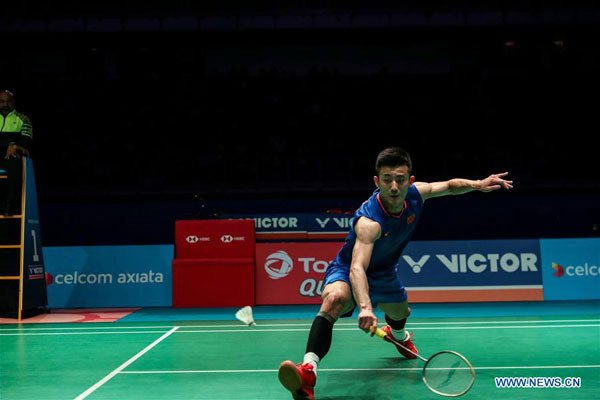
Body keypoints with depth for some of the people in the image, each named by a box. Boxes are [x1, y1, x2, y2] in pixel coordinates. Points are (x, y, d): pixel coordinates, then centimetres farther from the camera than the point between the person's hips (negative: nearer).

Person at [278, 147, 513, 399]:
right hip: (347, 271, -7)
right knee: (335, 297, -42)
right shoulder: (369, 221, -41)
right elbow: (357, 268, -54)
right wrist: (365, 307, -70)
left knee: (400, 312, 33)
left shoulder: (415, 194, -20)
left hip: (384, 273, 7)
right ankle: (308, 370, -49)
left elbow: (450, 186, 2)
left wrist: (478, 185, -14)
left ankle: (398, 335, 74)